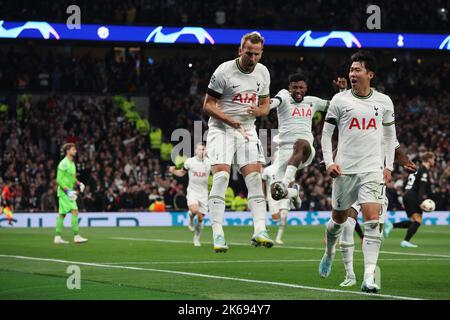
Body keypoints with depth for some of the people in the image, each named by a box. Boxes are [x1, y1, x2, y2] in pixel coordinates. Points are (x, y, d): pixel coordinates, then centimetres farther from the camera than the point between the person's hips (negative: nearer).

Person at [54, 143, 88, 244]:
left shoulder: (72, 163, 15)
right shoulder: (63, 163, -13)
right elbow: (59, 180, -17)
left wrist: (79, 184, 7)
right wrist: (68, 191, -22)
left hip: (69, 192, 9)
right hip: (64, 192, -9)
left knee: (62, 214, 10)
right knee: (74, 211, -15)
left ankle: (57, 237, 12)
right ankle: (76, 236, -17)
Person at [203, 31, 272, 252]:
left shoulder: (263, 73, 5)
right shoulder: (224, 72, -12)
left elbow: (266, 105, 15)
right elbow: (208, 105, -9)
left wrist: (259, 111, -10)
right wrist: (230, 120, -23)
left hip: (247, 130, 5)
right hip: (221, 128, -5)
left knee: (255, 178, -8)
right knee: (221, 176, -17)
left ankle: (259, 230, -11)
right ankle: (217, 234, -15)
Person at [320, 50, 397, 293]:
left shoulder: (384, 102, 6)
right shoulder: (340, 100, 1)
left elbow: (390, 134, 17)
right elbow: (326, 133, 6)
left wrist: (389, 166, 10)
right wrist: (329, 162, -5)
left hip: (373, 171, 0)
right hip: (344, 170, 0)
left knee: (372, 222, -14)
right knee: (339, 218, 12)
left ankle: (369, 278, -18)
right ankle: (329, 252, 44)